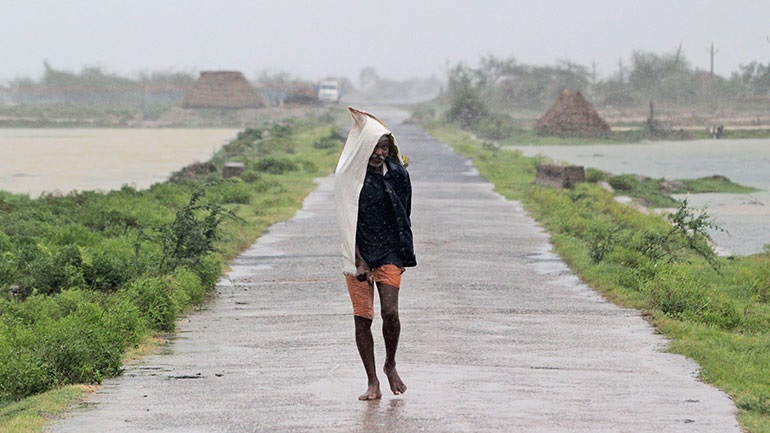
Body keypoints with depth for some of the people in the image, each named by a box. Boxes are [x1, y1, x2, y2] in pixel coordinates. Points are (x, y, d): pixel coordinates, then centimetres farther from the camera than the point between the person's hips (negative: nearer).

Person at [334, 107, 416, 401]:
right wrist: (359, 261, -13)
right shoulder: (349, 176, -5)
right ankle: (372, 382, 8)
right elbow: (348, 221, -7)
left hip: (389, 252, 2)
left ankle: (390, 365, 15)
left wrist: (404, 255, 13)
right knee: (363, 317, -1)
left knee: (390, 312, -11)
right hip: (359, 254, -2)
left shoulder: (396, 173, 5)